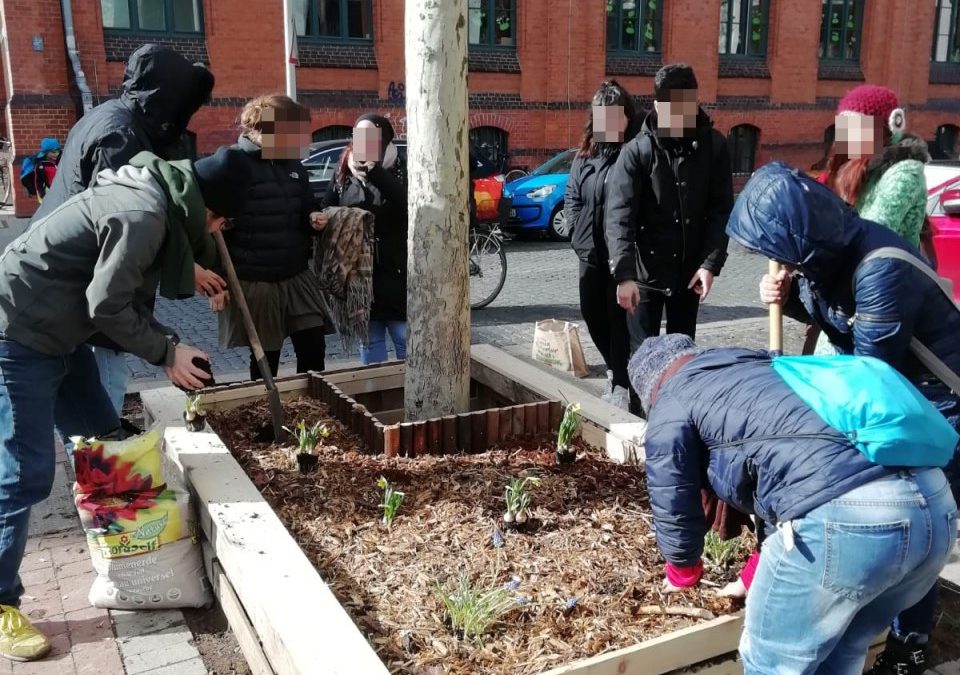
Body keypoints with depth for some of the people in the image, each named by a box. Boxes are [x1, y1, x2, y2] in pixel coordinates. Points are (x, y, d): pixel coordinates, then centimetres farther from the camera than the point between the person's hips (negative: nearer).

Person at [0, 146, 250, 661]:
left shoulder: (157, 200, 8)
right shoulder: (143, 214, -24)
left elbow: (130, 299, 11)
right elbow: (107, 306, -23)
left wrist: (167, 352, 4)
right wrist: (166, 353, -11)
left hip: (57, 332, 10)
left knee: (103, 438, 17)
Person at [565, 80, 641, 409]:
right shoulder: (585, 155, 10)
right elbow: (571, 195, 18)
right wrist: (581, 231, 7)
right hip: (591, 253, 6)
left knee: (620, 319, -2)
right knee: (593, 316, 13)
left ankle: (622, 384, 8)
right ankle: (618, 371, 34)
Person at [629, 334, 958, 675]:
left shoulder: (671, 402, 15)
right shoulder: (759, 368, 36)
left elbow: (672, 505, 17)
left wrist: (683, 572, 39)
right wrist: (759, 576, 54)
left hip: (842, 516, -8)